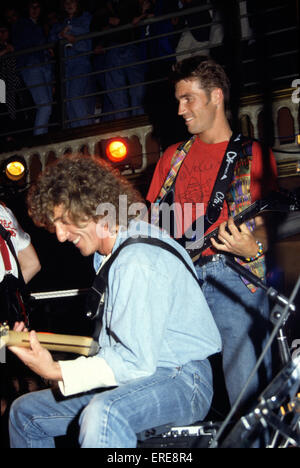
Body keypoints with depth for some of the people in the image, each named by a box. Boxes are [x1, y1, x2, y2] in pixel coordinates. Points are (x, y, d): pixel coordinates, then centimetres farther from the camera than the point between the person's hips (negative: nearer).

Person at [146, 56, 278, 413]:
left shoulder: (252, 155, 9)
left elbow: (262, 224, 3)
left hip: (233, 275, -4)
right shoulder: (172, 157, 21)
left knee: (249, 393, -12)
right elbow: (155, 224, 21)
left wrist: (253, 247, -18)